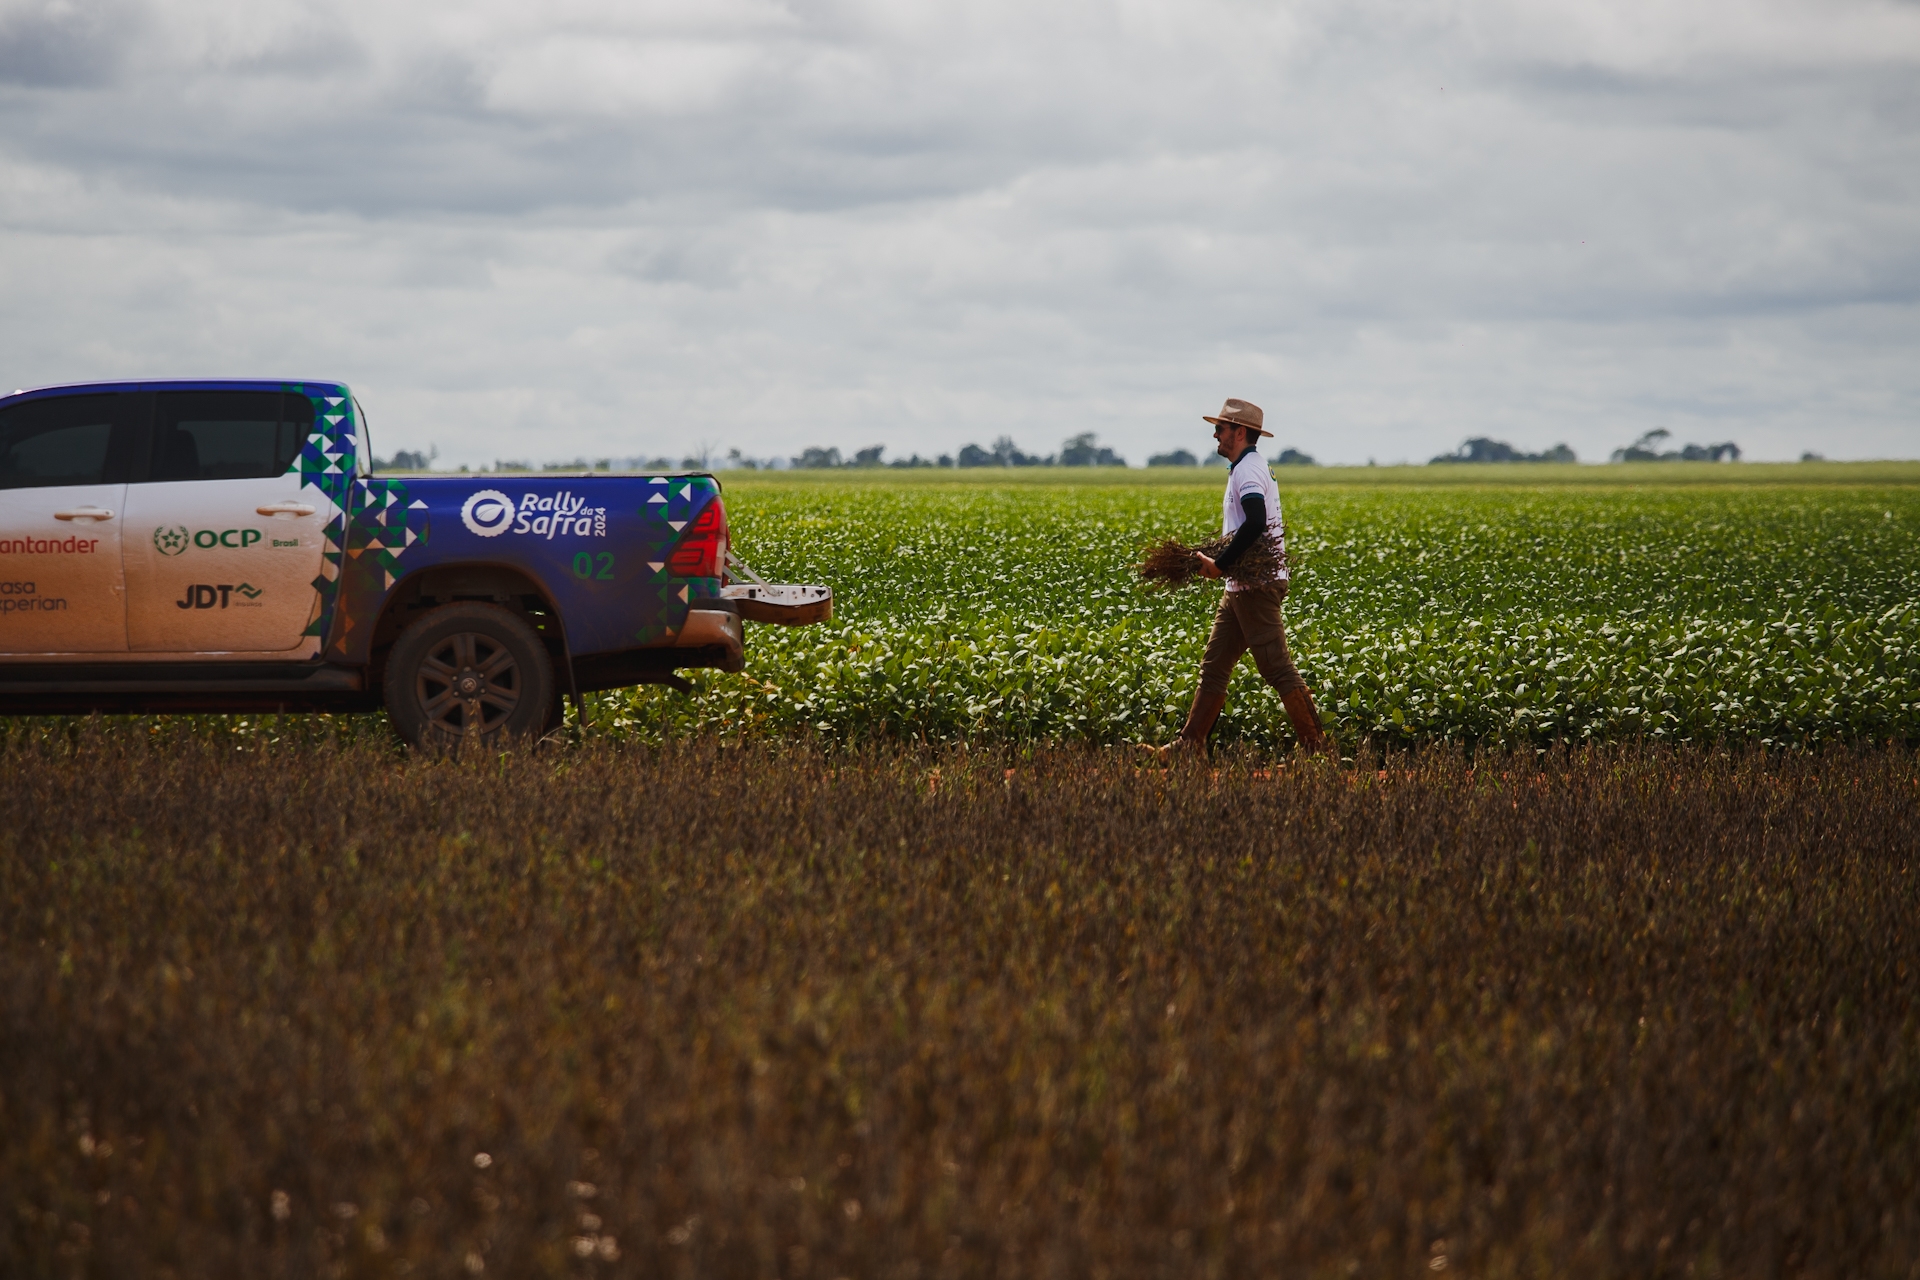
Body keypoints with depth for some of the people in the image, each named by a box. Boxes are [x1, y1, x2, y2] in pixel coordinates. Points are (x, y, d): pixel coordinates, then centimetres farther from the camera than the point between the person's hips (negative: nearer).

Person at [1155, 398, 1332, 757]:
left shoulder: (1248, 470, -14)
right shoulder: (1249, 468, 19)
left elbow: (1255, 522, -29)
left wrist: (1221, 564, -23)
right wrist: (1215, 559, 14)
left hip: (1256, 586, -11)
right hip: (1243, 588, 11)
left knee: (1277, 668, -8)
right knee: (1213, 666, 10)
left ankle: (1317, 746, -4)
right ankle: (1189, 744, 12)